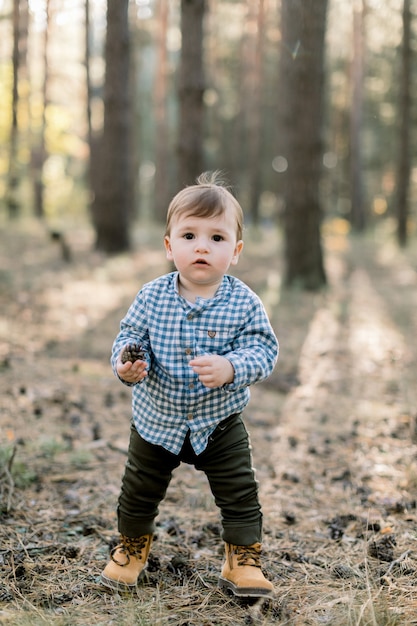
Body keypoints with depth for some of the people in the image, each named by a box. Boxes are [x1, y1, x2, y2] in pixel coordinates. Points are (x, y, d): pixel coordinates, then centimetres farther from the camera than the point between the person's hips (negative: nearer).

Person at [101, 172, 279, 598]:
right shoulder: (151, 297, -12)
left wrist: (230, 368, -37)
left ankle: (243, 562, 25)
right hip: (156, 420, 2)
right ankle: (131, 549, 43)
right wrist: (126, 364, -26)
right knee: (139, 492, 17)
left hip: (219, 424, -1)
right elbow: (131, 335, -4)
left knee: (240, 496, 4)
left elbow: (263, 348, -18)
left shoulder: (243, 302, -16)